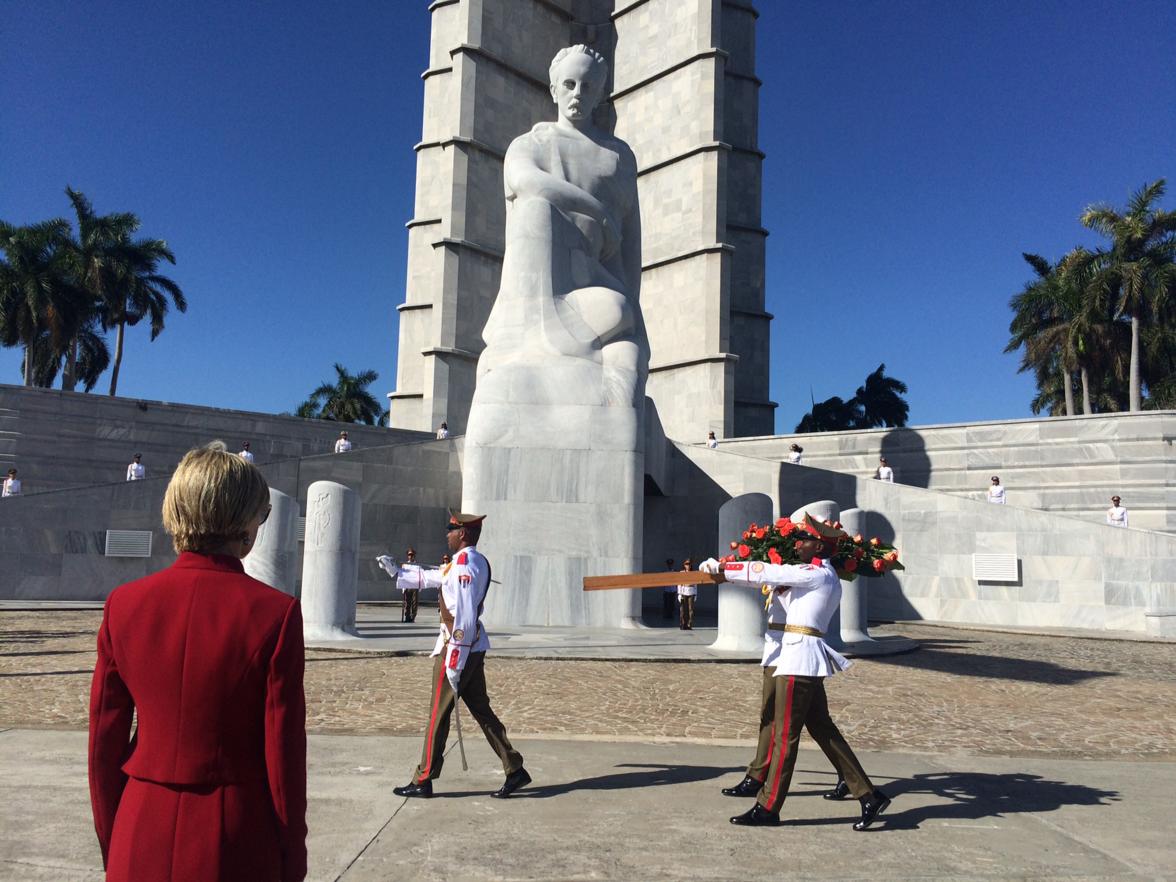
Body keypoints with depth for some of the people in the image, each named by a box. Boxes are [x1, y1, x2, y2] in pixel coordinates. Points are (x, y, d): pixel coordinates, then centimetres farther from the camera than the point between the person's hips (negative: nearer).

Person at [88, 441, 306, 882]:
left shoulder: (124, 604, -6)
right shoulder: (274, 613, -17)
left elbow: (105, 742, 1)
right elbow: (284, 751, -12)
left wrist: (111, 843, 14)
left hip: (142, 846, 3)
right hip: (236, 844, -3)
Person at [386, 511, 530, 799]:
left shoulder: (465, 562, -18)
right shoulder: (475, 561, 13)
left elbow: (464, 615, -24)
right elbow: (434, 577, 30)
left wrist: (454, 658, -23)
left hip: (458, 646, -9)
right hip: (474, 646, 10)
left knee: (438, 714, 2)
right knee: (480, 708, 13)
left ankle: (423, 781, 14)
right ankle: (515, 770, 14)